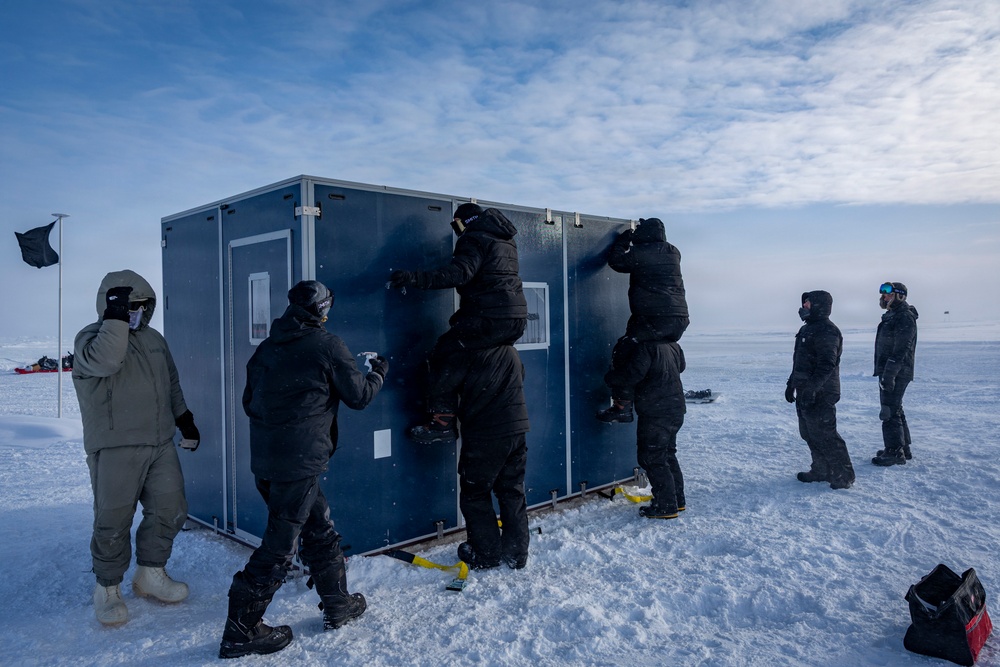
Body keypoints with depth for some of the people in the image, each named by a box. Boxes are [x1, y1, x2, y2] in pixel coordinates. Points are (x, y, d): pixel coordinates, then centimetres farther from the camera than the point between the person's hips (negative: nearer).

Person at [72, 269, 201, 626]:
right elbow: (104, 360, -31)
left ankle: (150, 575, 27)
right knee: (113, 522, 0)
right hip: (115, 449, -6)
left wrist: (185, 419, 21)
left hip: (161, 444, 6)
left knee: (171, 511, 9)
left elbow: (172, 385, 24)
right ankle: (107, 588, 20)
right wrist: (117, 317, -26)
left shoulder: (154, 339, 15)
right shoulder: (90, 338, -6)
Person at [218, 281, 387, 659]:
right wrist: (379, 373, 18)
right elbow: (358, 396, 0)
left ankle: (338, 604, 30)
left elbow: (249, 402, 15)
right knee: (280, 545, 2)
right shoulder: (328, 346, -8)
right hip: (299, 461, -7)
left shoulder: (267, 348, 9)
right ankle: (241, 630, 10)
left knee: (318, 529, 18)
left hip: (264, 459, 7)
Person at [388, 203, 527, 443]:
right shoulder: (505, 241, 24)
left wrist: (415, 278, -26)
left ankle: (443, 421, -7)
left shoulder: (474, 239, -4)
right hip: (517, 319, 9)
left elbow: (460, 273, -22)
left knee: (444, 354, -4)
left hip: (491, 319, -9)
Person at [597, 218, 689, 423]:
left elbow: (616, 261, 8)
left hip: (652, 319, -7)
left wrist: (623, 241, 22)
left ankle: (622, 408, -5)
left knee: (623, 354, -1)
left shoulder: (638, 253, -6)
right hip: (679, 320, 7)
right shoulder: (673, 253, 12)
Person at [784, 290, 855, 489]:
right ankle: (821, 471, 25)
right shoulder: (807, 329, 17)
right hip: (805, 393, 10)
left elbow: (826, 365, -24)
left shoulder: (827, 331, -16)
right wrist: (791, 384, 23)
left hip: (820, 395, -10)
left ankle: (843, 476, 4)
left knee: (824, 434, -6)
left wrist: (811, 388, -28)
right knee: (809, 434, 15)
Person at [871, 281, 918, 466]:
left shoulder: (905, 317, -15)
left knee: (890, 411, -7)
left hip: (896, 373, -11)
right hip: (889, 372, 11)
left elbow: (900, 350, -22)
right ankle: (903, 449, 27)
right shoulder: (891, 316, 17)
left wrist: (888, 374, -24)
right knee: (895, 410, 17)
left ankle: (895, 452, -1)